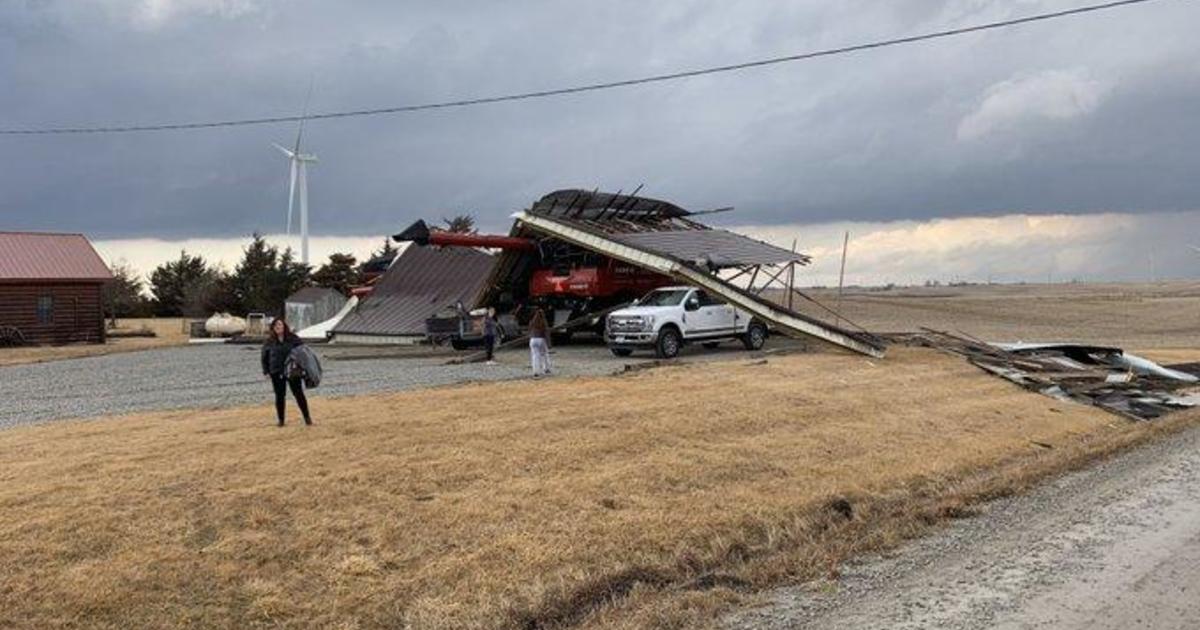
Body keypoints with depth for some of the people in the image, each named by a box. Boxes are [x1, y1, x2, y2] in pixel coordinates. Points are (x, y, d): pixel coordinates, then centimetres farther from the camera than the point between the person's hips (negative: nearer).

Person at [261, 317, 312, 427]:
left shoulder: (293, 338, -1)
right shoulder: (269, 342, 2)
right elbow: (264, 357, 9)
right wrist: (266, 371, 2)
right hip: (277, 373, 1)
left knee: (298, 394, 0)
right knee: (280, 396, 5)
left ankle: (307, 416, 11)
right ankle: (281, 419, 17)